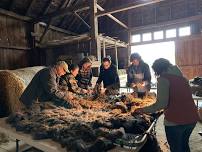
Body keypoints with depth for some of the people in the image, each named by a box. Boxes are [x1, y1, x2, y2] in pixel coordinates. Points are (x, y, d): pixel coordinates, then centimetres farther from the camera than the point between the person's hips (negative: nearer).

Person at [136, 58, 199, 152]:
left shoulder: (163, 78, -11)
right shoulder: (181, 76, 11)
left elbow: (161, 103, -19)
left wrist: (143, 110, -11)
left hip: (175, 120, -7)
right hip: (192, 117, 7)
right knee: (184, 144, 29)